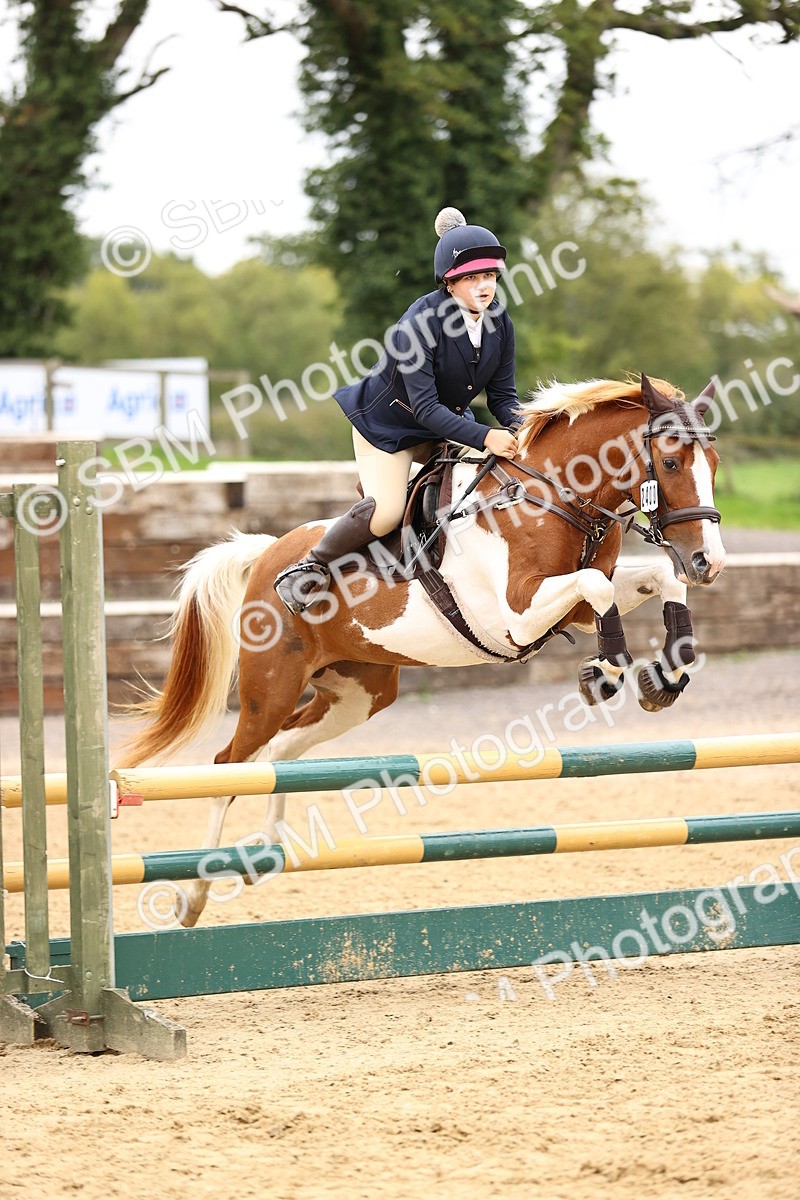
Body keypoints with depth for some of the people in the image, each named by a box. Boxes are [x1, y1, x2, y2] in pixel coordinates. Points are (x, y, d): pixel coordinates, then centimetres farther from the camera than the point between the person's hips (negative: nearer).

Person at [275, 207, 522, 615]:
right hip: (388, 423, -7)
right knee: (387, 511, -26)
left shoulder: (499, 322, -11)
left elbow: (502, 394, -4)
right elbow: (425, 407, -33)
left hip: (447, 423, 7)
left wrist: (516, 427, -26)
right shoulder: (420, 323, -30)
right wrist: (484, 437, -42)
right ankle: (310, 569, -7)